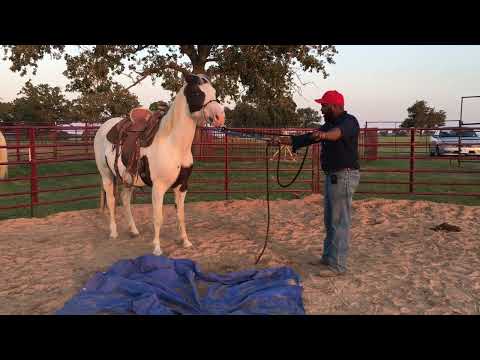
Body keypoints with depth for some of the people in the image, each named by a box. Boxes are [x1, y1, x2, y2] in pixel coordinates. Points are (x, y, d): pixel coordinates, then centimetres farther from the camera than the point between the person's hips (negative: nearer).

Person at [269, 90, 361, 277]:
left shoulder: (349, 121, -13)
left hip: (344, 176, -10)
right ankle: (328, 257, 28)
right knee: (330, 220, 16)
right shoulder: (329, 125, 16)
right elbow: (307, 138, 16)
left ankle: (337, 265, 2)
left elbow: (340, 132, -37)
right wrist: (282, 140, 9)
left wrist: (324, 135, -58)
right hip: (332, 176, 10)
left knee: (340, 221, -5)